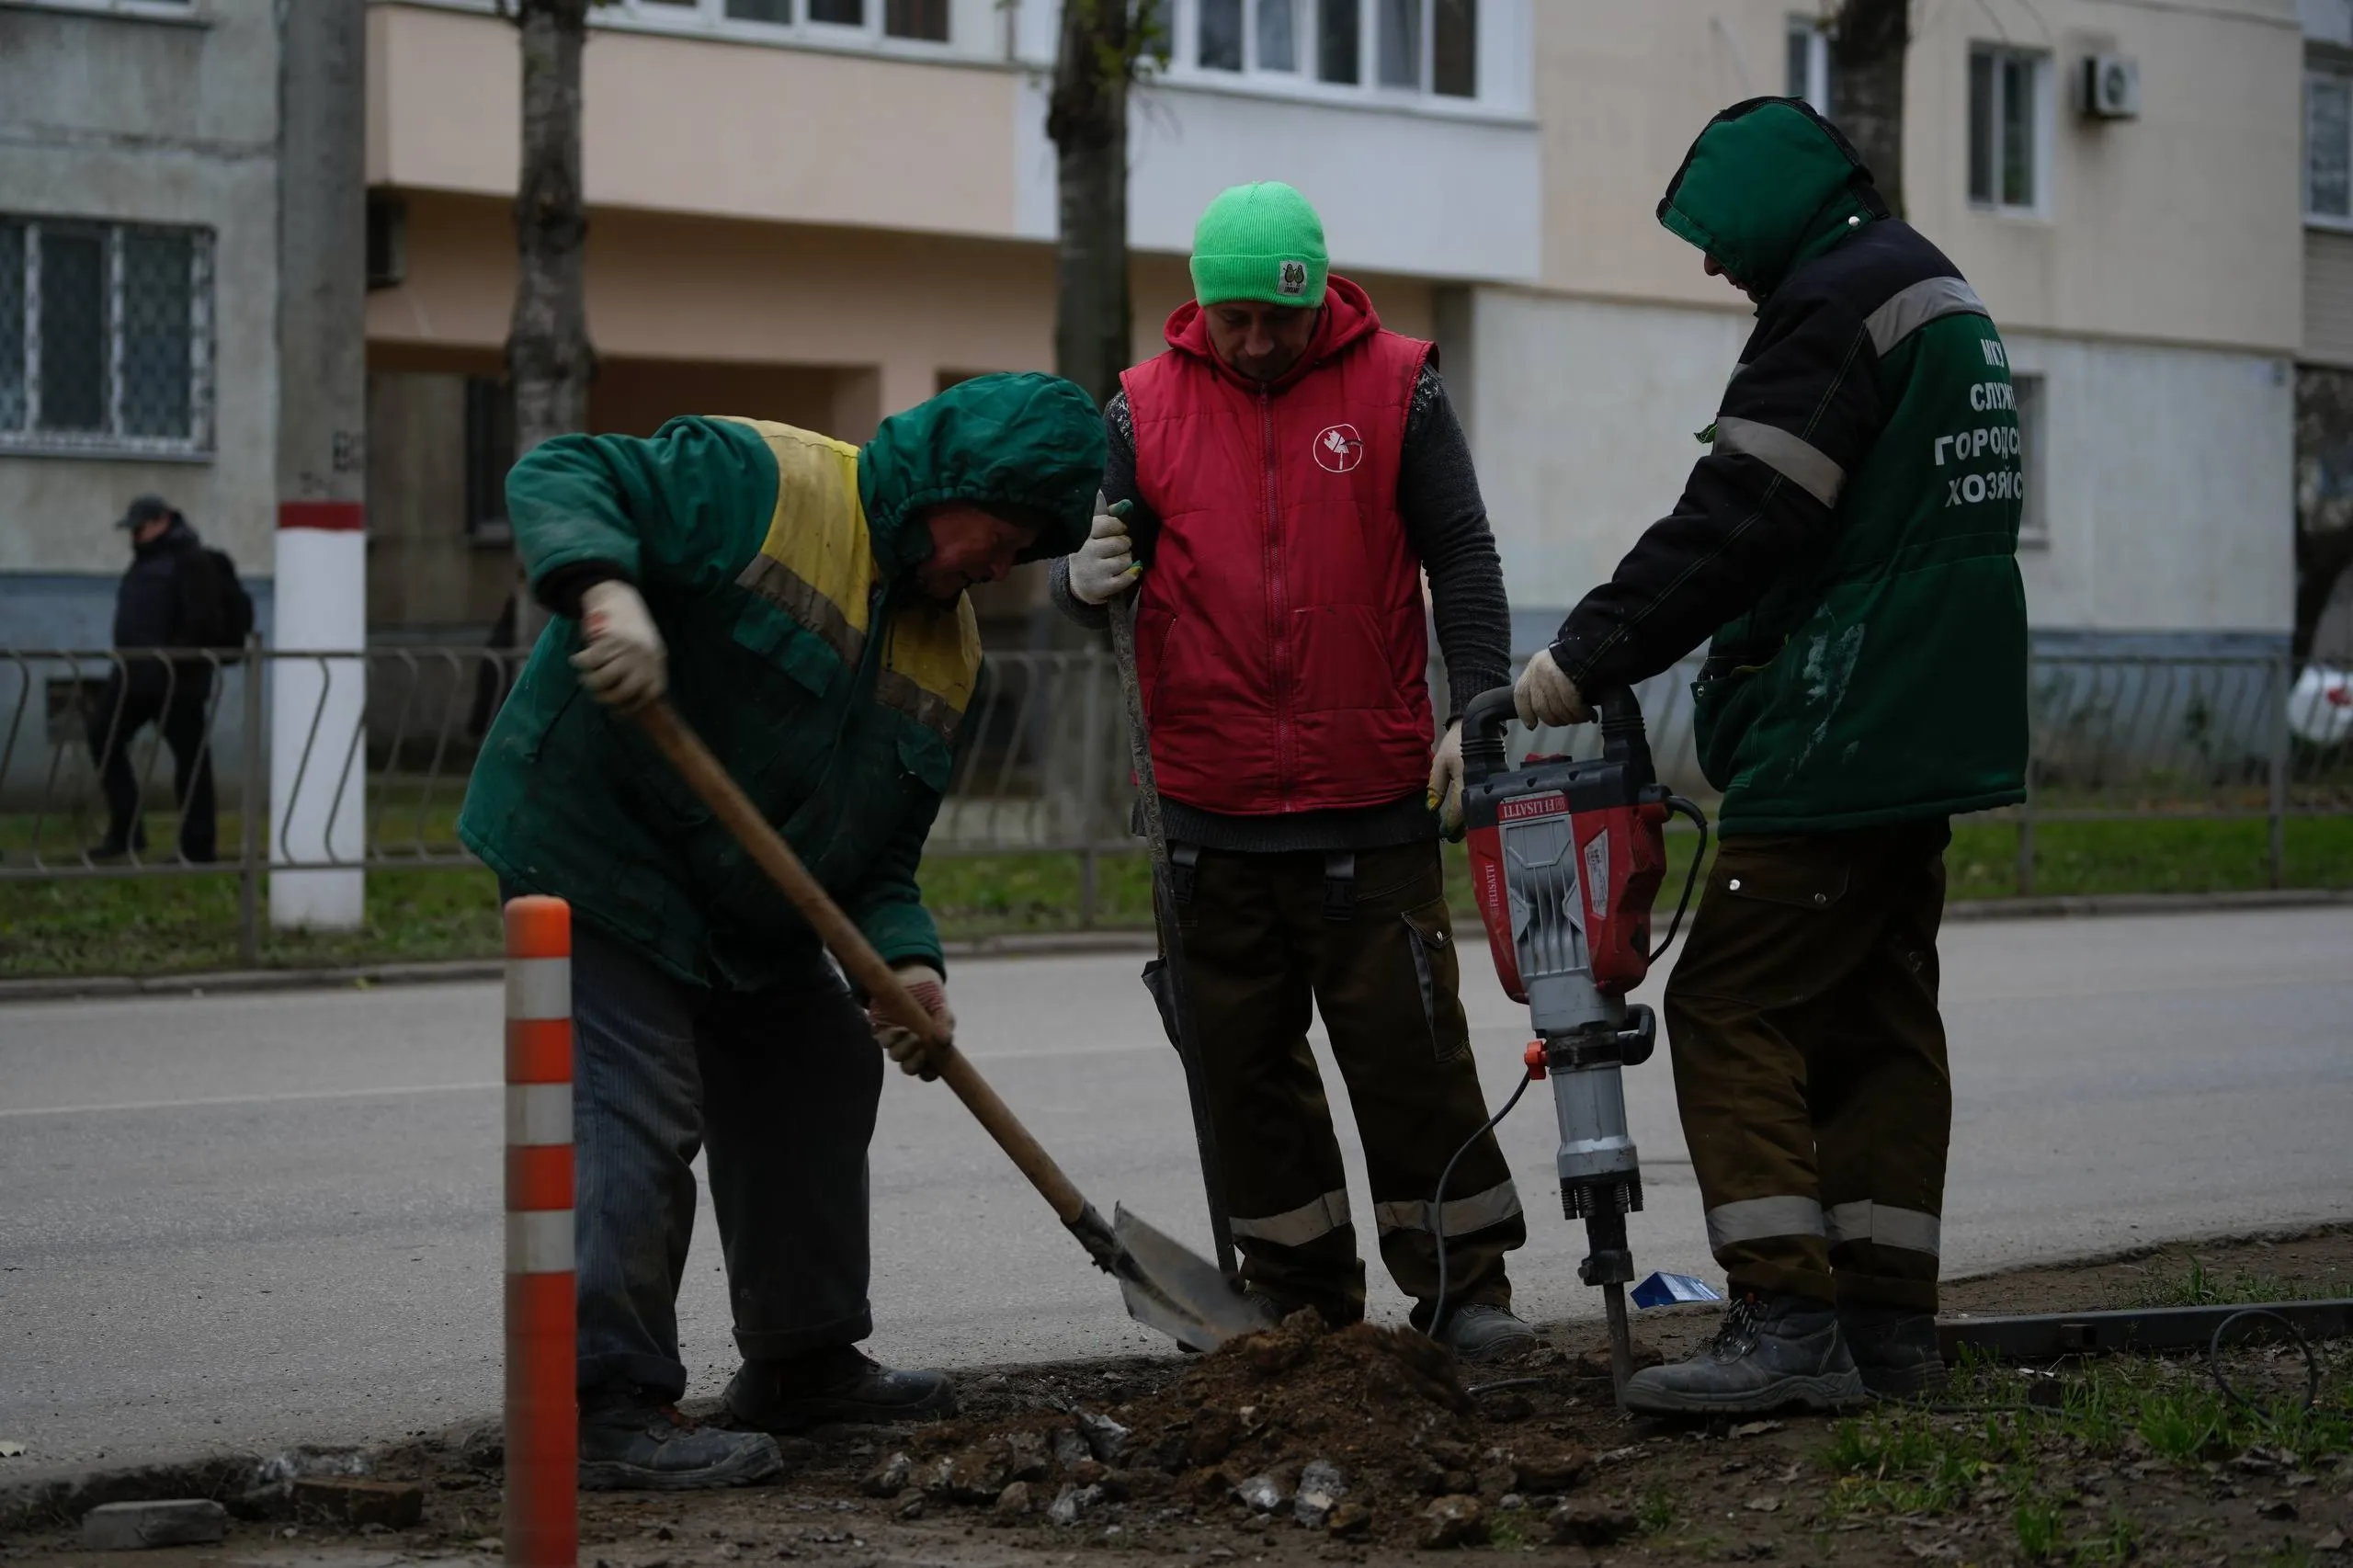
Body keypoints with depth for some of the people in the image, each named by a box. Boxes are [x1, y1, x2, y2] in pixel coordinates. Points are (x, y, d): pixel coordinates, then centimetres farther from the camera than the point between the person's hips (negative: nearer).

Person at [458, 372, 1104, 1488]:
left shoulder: (951, 652, 7)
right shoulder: (760, 483, -16)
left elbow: (882, 844, 7)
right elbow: (558, 479, -23)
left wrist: (902, 956, -13)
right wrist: (605, 590, -43)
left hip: (746, 912, 9)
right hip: (592, 850, -9)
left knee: (820, 1078, 17)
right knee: (638, 1118, -16)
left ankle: (803, 1363, 33)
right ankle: (612, 1410, -10)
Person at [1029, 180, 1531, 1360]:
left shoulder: (1395, 389, 2)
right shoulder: (1145, 407, 6)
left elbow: (1461, 558, 4)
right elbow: (1094, 554, 7)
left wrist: (1474, 707, -7)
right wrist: (1084, 579, -17)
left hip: (1372, 804, -2)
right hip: (1214, 812, 2)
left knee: (1409, 1044, -2)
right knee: (1248, 1062, 7)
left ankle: (1462, 1281, 8)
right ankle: (1302, 1294, 18)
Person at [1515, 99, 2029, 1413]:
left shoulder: (1836, 300, -12)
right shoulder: (1944, 294, 20)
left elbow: (1738, 521, -20)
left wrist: (1588, 655, -16)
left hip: (1839, 735, -10)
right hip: (1927, 741, 10)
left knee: (1732, 1011, -9)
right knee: (1879, 1019, 12)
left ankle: (1788, 1324, -15)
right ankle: (1887, 1322, 13)